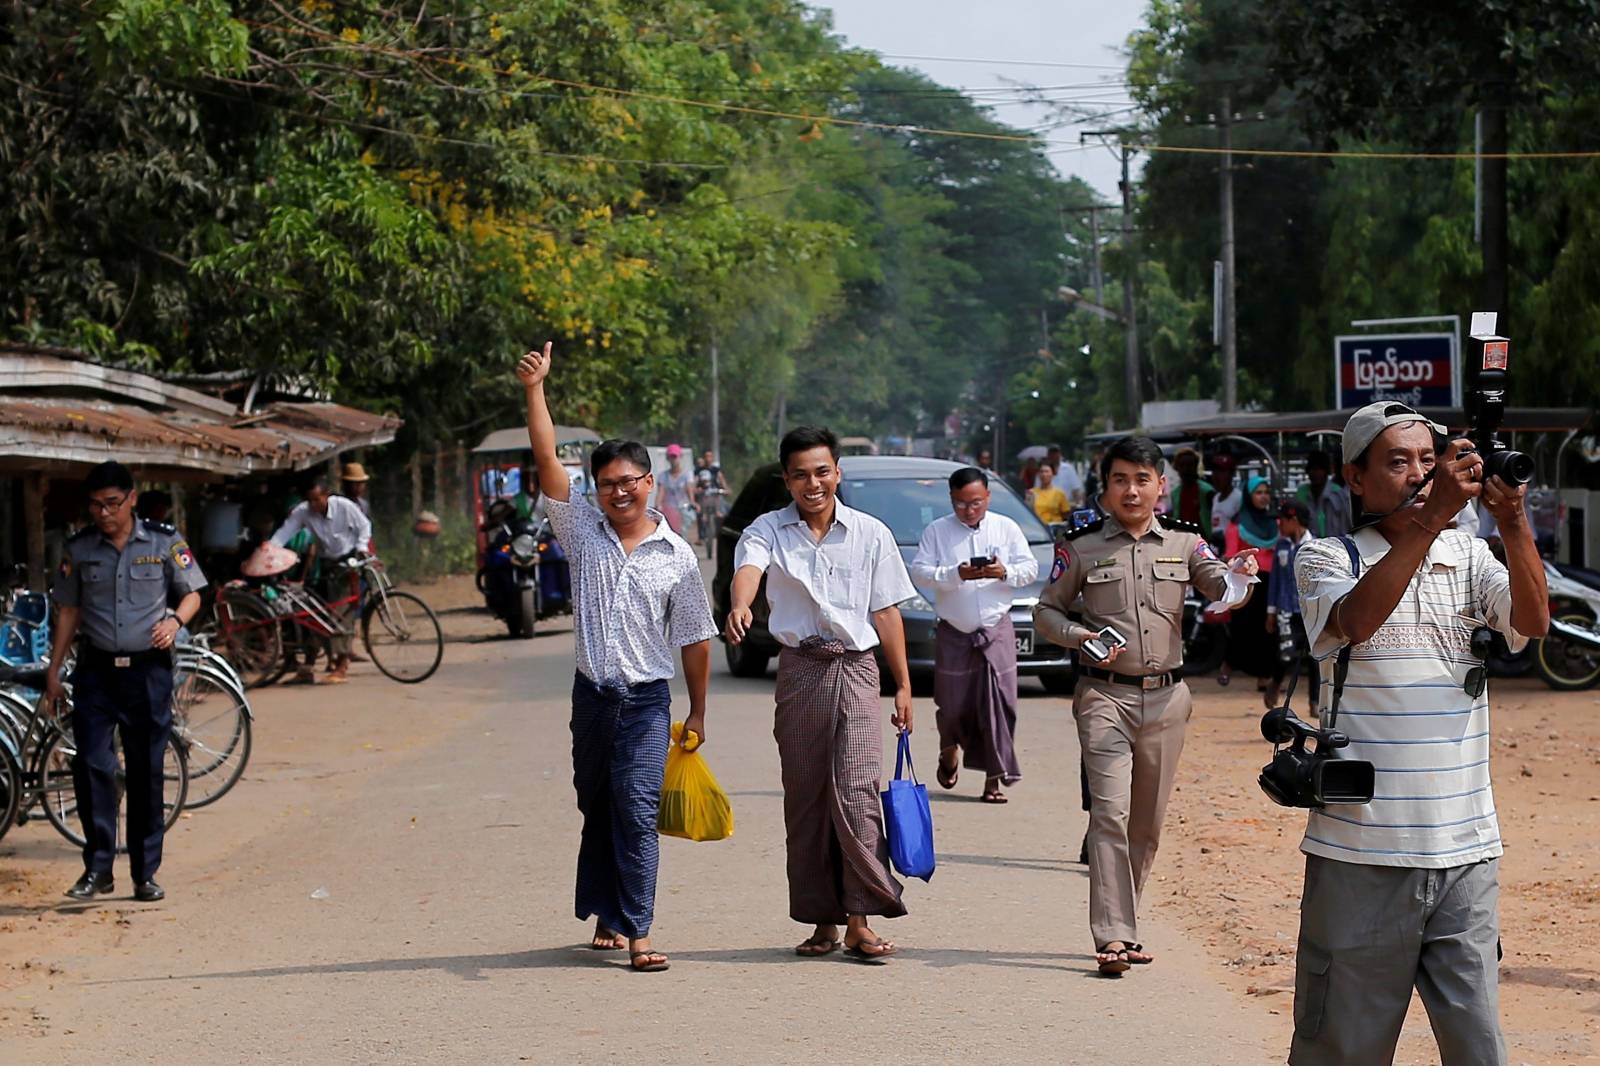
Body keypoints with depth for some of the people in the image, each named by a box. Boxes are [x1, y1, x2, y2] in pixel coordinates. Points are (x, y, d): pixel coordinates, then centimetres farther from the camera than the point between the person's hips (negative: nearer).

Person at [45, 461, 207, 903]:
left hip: (148, 671, -1)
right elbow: (68, 611, 11)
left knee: (147, 773, 4)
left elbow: (192, 594, 7)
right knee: (92, 766, -9)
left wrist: (174, 621, -15)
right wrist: (54, 670, 8)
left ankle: (145, 873, 12)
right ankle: (98, 869, -2)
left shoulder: (164, 542, 0)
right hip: (96, 671, 1)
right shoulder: (79, 548, 5)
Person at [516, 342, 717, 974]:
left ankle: (637, 932, -16)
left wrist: (698, 712, 6)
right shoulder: (582, 531, 4)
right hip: (591, 695, 3)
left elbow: (696, 639, 5)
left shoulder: (677, 557, 1)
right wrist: (535, 390, -14)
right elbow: (547, 460, -5)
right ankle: (607, 918, 21)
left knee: (636, 809, -12)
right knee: (596, 808, 10)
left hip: (646, 700, -3)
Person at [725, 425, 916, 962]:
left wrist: (903, 685, 5)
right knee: (804, 798, 5)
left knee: (855, 791, -12)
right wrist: (739, 606, -43)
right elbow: (748, 565, -20)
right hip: (799, 670, 1)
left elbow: (886, 613, 9)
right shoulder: (769, 530, 3)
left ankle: (860, 922, -9)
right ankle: (822, 921, 13)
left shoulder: (871, 534, 6)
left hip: (856, 669, -1)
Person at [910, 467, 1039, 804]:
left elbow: (1030, 568, 5)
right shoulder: (936, 531, 3)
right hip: (953, 633, 0)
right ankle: (950, 749, 37)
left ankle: (995, 776, -3)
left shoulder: (1007, 528, 8)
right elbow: (919, 570, -7)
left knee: (998, 702, -7)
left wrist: (1005, 572, -16)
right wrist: (956, 575, -22)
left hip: (997, 629, 0)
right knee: (953, 705, 4)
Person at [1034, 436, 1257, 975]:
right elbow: (1046, 611, 7)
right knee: (1110, 812, -15)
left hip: (1167, 697, 3)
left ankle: (1120, 923, 22)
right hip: (1104, 694, -3)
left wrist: (1237, 579, -30)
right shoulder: (1081, 547, 2)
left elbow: (1220, 586, -6)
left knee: (1149, 820, 9)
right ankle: (1113, 935, -16)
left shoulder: (1184, 543, 7)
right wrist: (1079, 635, -13)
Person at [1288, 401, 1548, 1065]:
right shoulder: (1325, 560, 3)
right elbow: (1357, 619, -19)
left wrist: (1514, 525, -21)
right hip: (1362, 850, -3)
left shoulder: (1468, 557, 12)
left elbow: (1532, 622, -5)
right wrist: (1433, 515, -26)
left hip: (1466, 848, 3)